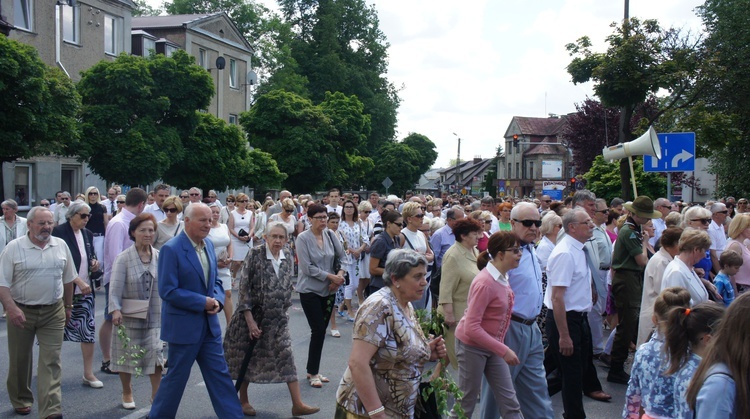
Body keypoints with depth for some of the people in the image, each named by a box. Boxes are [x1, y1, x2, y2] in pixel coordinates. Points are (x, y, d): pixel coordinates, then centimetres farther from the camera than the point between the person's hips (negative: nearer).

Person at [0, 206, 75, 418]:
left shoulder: (61, 246, 3)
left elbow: (67, 279, 13)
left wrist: (68, 306, 16)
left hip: (53, 313, 1)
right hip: (21, 312, -1)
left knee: (51, 361, -4)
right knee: (20, 361, 13)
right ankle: (21, 400, 35)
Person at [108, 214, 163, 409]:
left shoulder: (159, 257, -2)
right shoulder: (124, 258, -9)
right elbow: (115, 287, -15)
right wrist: (115, 309, -27)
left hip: (154, 316, 1)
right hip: (129, 317, -1)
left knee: (156, 355, -4)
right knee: (126, 356, 13)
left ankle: (157, 395, 9)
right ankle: (127, 393, 34)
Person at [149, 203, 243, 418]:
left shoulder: (208, 245, 6)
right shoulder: (171, 249, -16)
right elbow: (167, 291, -20)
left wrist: (217, 300, -6)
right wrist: (203, 302, -18)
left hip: (209, 324, 7)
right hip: (183, 325, -6)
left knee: (220, 375, 9)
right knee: (177, 377, 8)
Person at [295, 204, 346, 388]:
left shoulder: (330, 235, 3)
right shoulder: (303, 238, -11)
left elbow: (342, 257, 9)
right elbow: (307, 267, -16)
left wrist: (340, 275, -8)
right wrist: (330, 276, -16)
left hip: (329, 290, 5)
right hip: (310, 290, -5)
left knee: (321, 330, 10)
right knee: (318, 330, -9)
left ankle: (313, 370, 23)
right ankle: (313, 373, 5)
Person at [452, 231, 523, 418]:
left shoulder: (502, 277, 1)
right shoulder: (485, 283, -24)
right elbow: (471, 328, -27)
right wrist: (503, 350, -25)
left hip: (492, 346, 8)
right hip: (472, 346, -8)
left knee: (509, 401, 9)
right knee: (467, 402, 5)